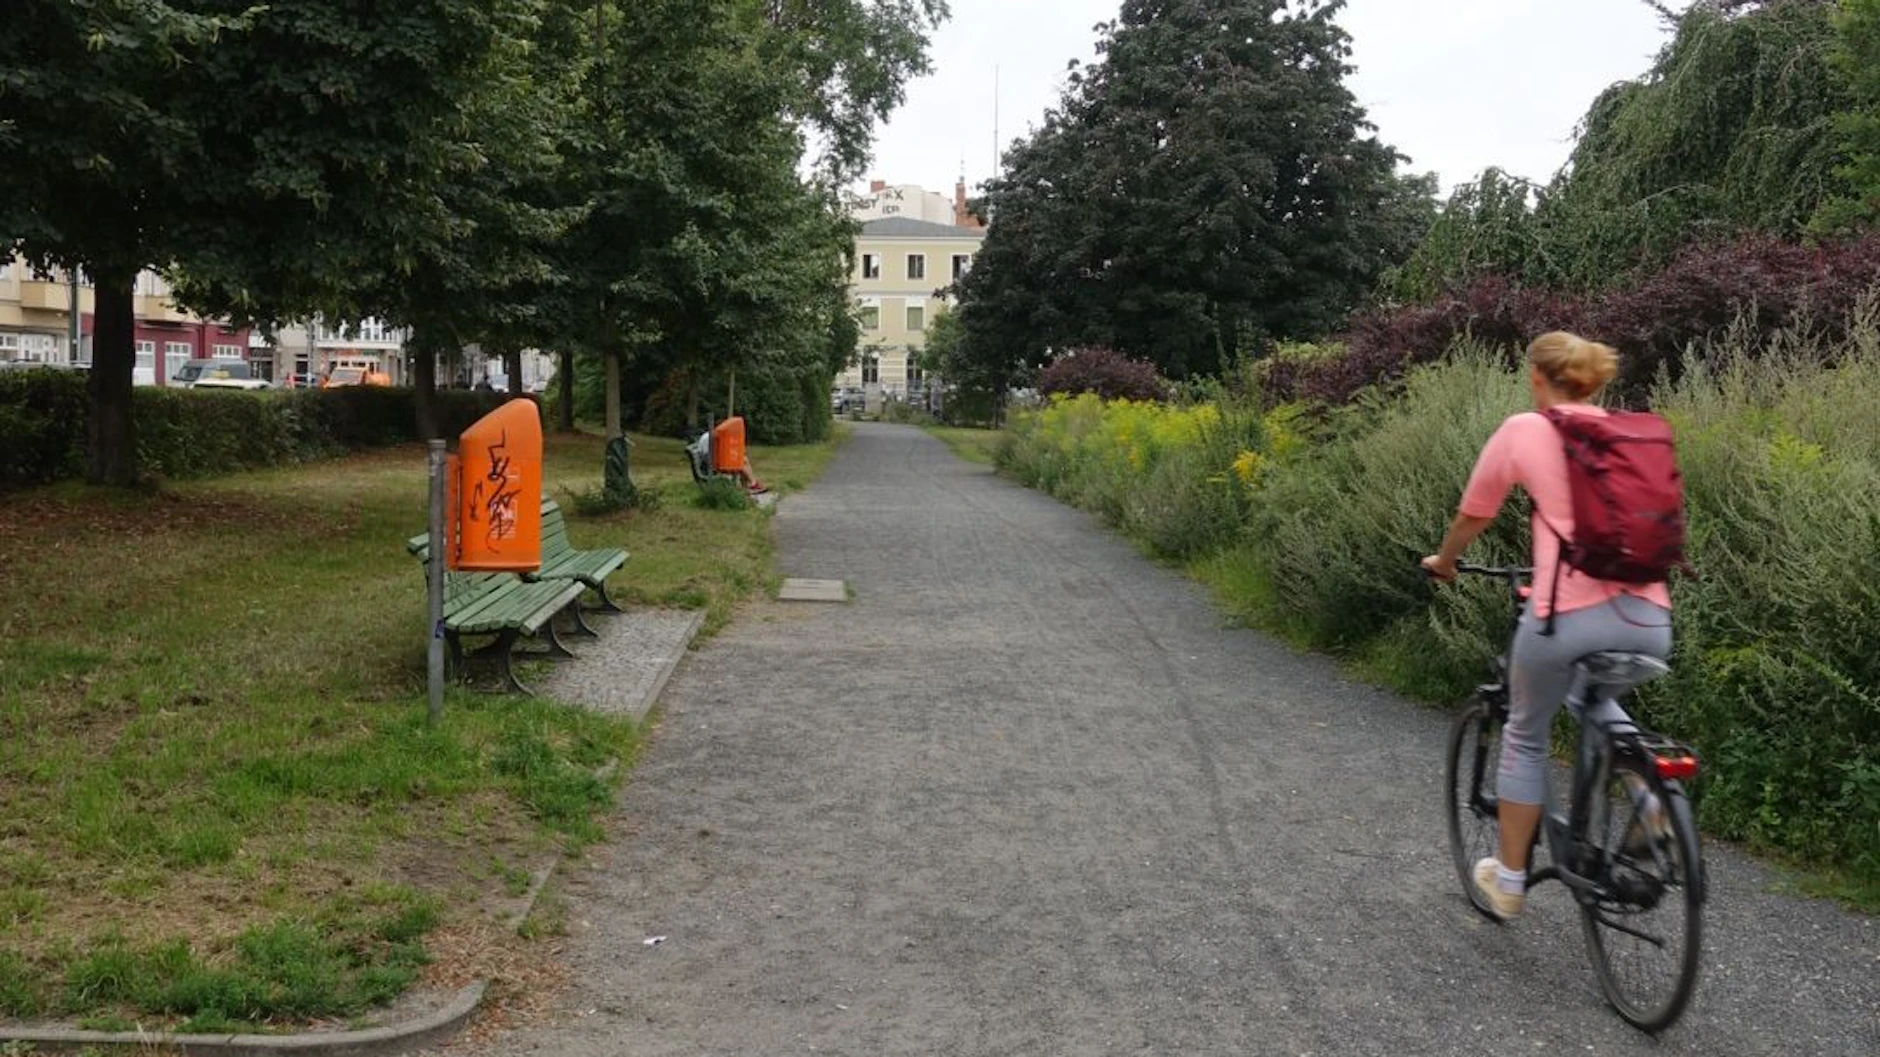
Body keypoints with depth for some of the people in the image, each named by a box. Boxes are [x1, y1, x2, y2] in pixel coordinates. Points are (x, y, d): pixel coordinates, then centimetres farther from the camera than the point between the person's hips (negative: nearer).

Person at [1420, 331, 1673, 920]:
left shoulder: (1523, 431, 4)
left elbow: (1472, 518, 14)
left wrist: (1443, 562, 33)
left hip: (1571, 613, -4)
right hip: (1649, 621, 4)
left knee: (1526, 737, 20)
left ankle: (1508, 881, 28)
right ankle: (1650, 794, 13)